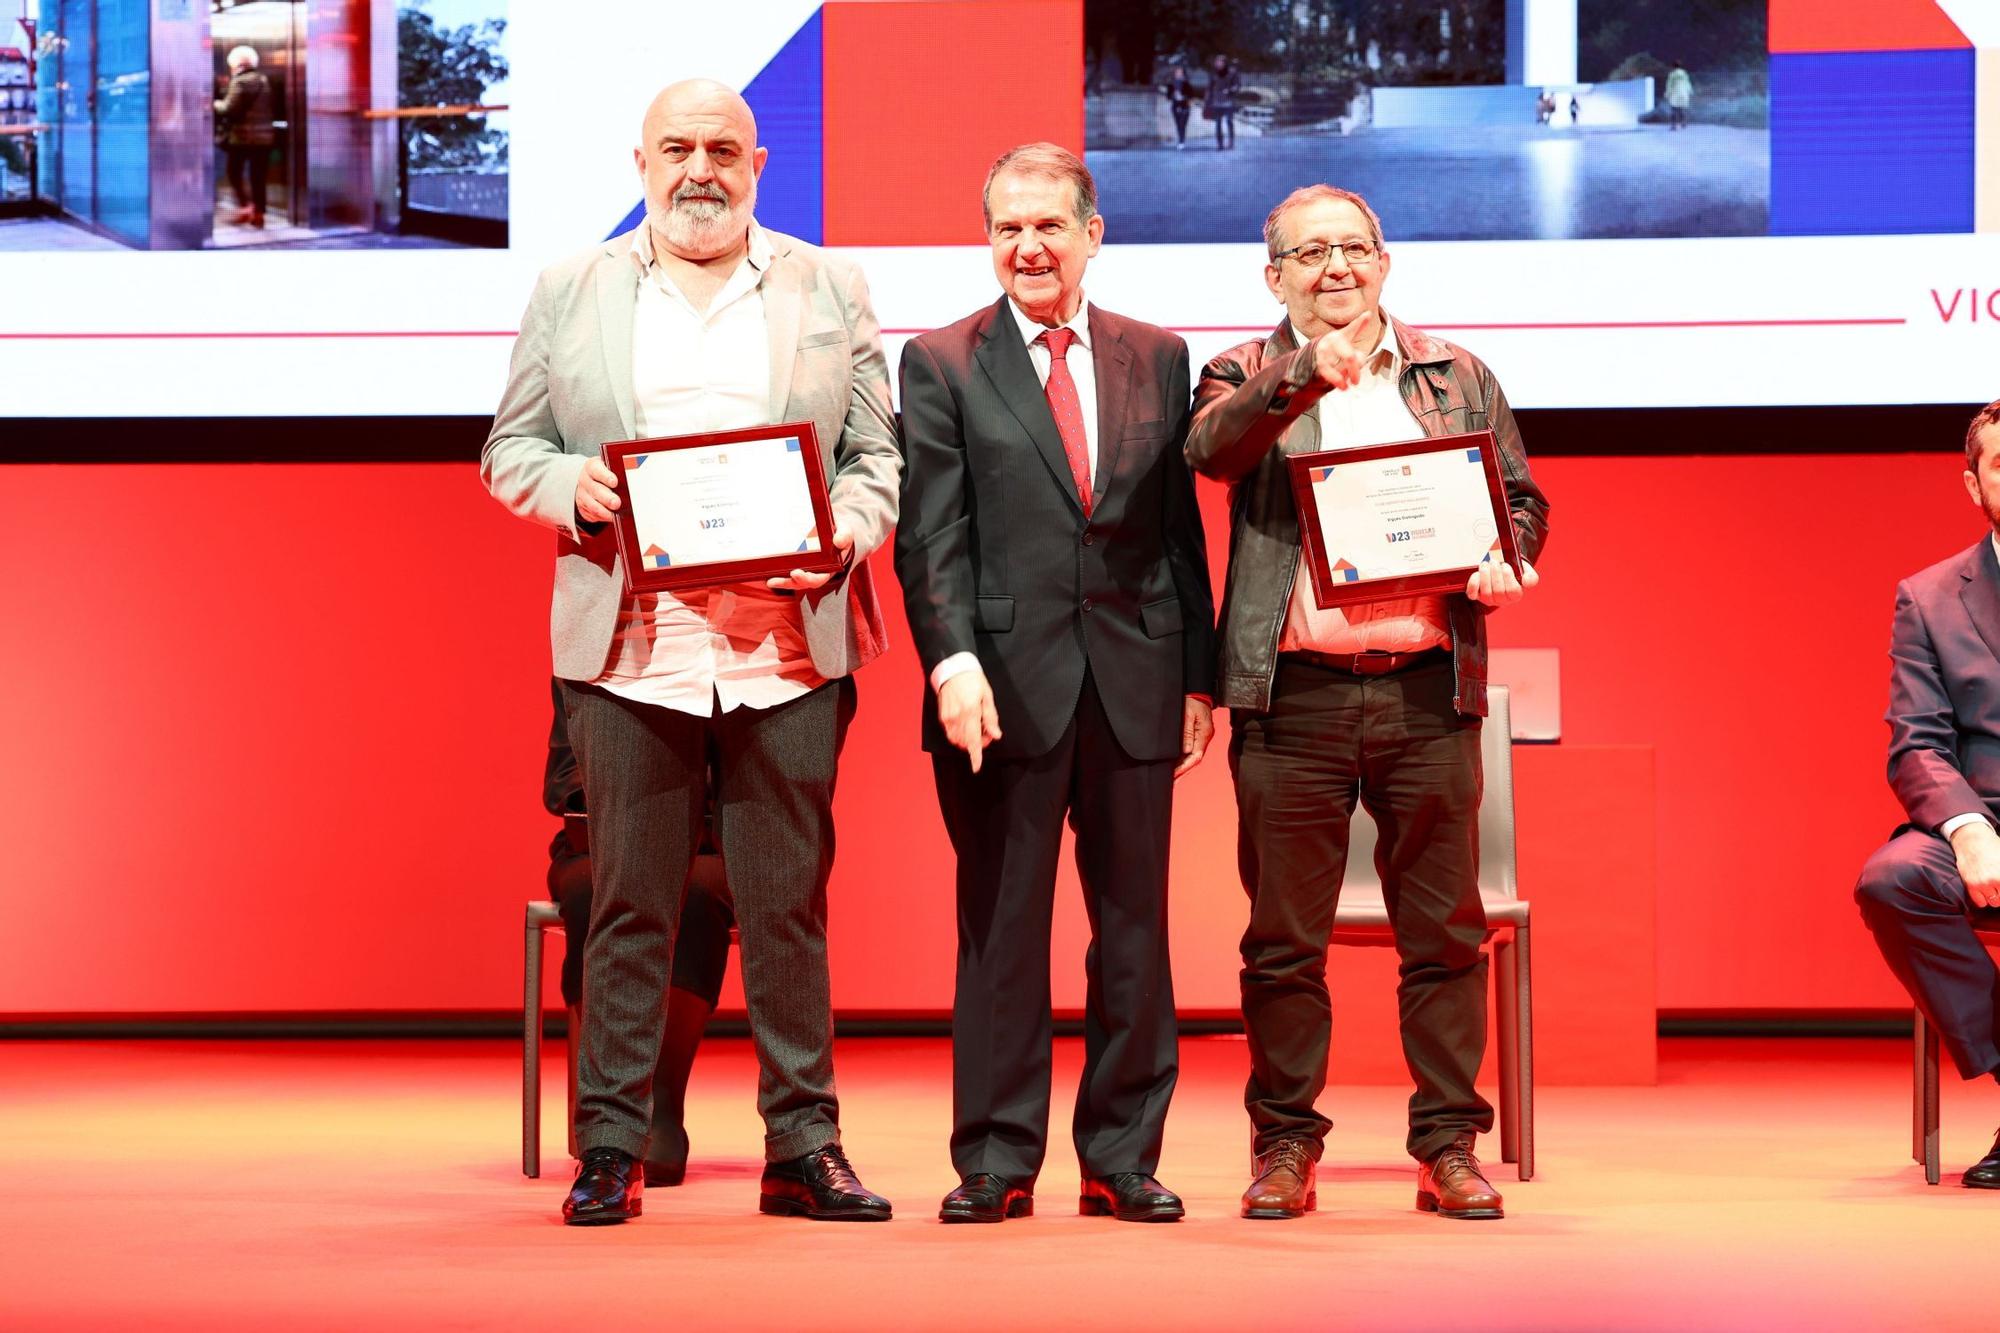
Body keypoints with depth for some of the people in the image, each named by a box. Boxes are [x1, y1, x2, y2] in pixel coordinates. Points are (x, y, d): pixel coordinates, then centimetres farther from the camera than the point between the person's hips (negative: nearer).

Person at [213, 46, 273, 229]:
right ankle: (258, 213, 6)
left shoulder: (240, 82, -11)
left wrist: (217, 104, 3)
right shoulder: (264, 81, 12)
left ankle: (244, 205, -6)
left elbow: (230, 109, -17)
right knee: (258, 176, 8)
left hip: (242, 135, -6)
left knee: (233, 171, 7)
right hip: (264, 136, 6)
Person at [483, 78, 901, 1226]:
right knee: (629, 908, 2)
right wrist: (571, 485, -9)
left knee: (790, 907, 3)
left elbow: (879, 453, 10)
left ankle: (804, 1149, 10)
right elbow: (509, 451, 12)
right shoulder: (570, 293, 12)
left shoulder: (831, 292, 12)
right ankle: (611, 1151, 9)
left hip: (788, 650, 0)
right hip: (630, 650, 0)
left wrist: (844, 533, -9)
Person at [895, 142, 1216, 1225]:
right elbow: (930, 536, -3)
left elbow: (1181, 525, 12)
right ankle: (996, 1162, 9)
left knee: (1133, 927, 6)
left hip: (1134, 683, 3)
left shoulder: (1158, 358, 12)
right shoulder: (940, 365, 4)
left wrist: (1201, 675, 7)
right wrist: (952, 661, -17)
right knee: (1000, 925, 1)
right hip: (1005, 686, -2)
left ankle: (1123, 1157, 14)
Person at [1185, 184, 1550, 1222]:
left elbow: (1521, 499, 16)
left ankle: (1449, 1145, 11)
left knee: (1443, 931, 3)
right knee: (1283, 939, 3)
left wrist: (1507, 563, -6)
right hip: (1292, 696, -1)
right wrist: (1304, 375, -27)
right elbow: (1210, 448, -13)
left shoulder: (1457, 378, 15)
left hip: (1427, 691, 2)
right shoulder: (1246, 379, 9)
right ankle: (1285, 1145, 12)